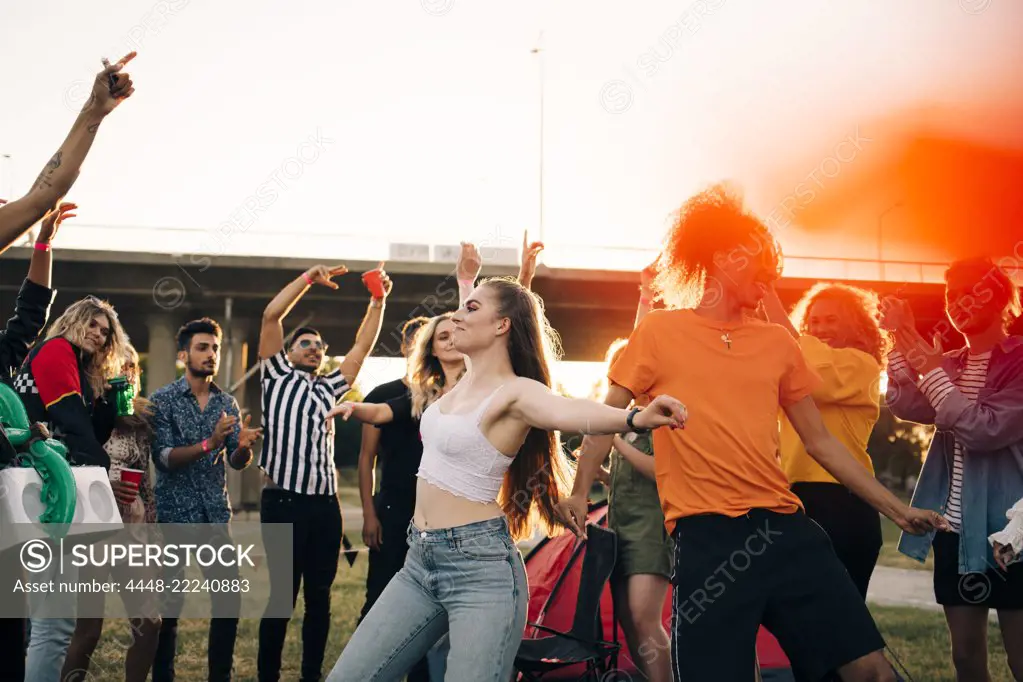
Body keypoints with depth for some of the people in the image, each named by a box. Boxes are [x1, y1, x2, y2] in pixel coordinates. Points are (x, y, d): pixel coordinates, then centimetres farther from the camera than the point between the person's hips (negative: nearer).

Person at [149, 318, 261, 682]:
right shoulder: (162, 399, -5)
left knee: (229, 600, 3)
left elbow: (237, 463, 5)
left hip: (216, 515, 4)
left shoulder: (228, 402, 8)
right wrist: (208, 444, -28)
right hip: (174, 515, -4)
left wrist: (244, 446, -18)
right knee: (169, 604, 1)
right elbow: (163, 458, -14)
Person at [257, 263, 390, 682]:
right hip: (283, 503, -5)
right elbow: (271, 316, 0)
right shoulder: (276, 377, 9)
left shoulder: (329, 388, 22)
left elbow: (363, 345, 18)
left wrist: (378, 301, 10)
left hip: (325, 506, 5)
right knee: (281, 595, -2)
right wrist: (309, 278, 0)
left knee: (319, 597, 9)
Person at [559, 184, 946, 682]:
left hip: (786, 529, 4)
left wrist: (895, 508, 16)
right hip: (707, 537, -4)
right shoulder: (660, 331, 4)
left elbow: (820, 442, 19)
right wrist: (579, 493, -9)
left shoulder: (777, 343, 15)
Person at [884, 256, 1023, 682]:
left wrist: (932, 371, -17)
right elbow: (906, 406, -3)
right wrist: (903, 342, -12)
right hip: (955, 527, 6)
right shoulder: (950, 364, 12)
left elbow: (985, 430, -18)